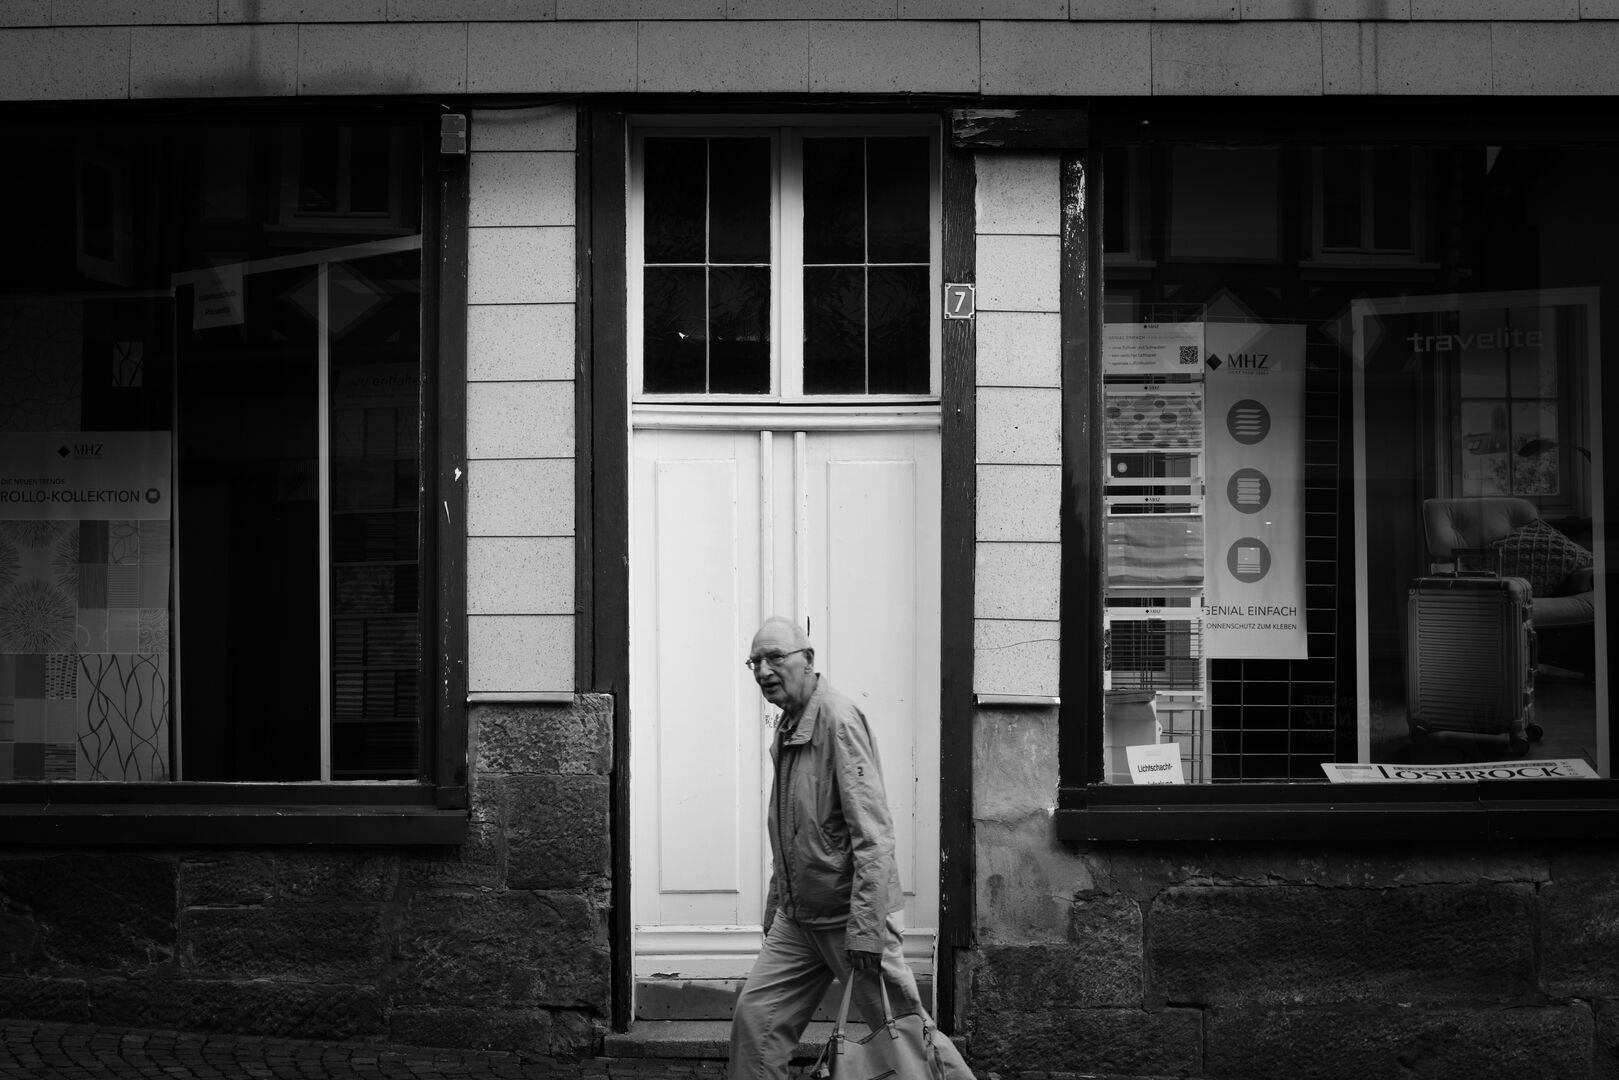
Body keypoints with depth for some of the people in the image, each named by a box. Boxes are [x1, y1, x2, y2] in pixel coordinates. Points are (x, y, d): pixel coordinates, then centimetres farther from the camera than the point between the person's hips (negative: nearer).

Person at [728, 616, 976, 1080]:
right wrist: (775, 908, 20)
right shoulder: (787, 727, 11)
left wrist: (865, 928, -26)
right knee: (755, 1015, 0)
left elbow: (872, 832, -23)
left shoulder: (838, 720, -17)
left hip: (850, 913, -8)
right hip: (798, 916, 8)